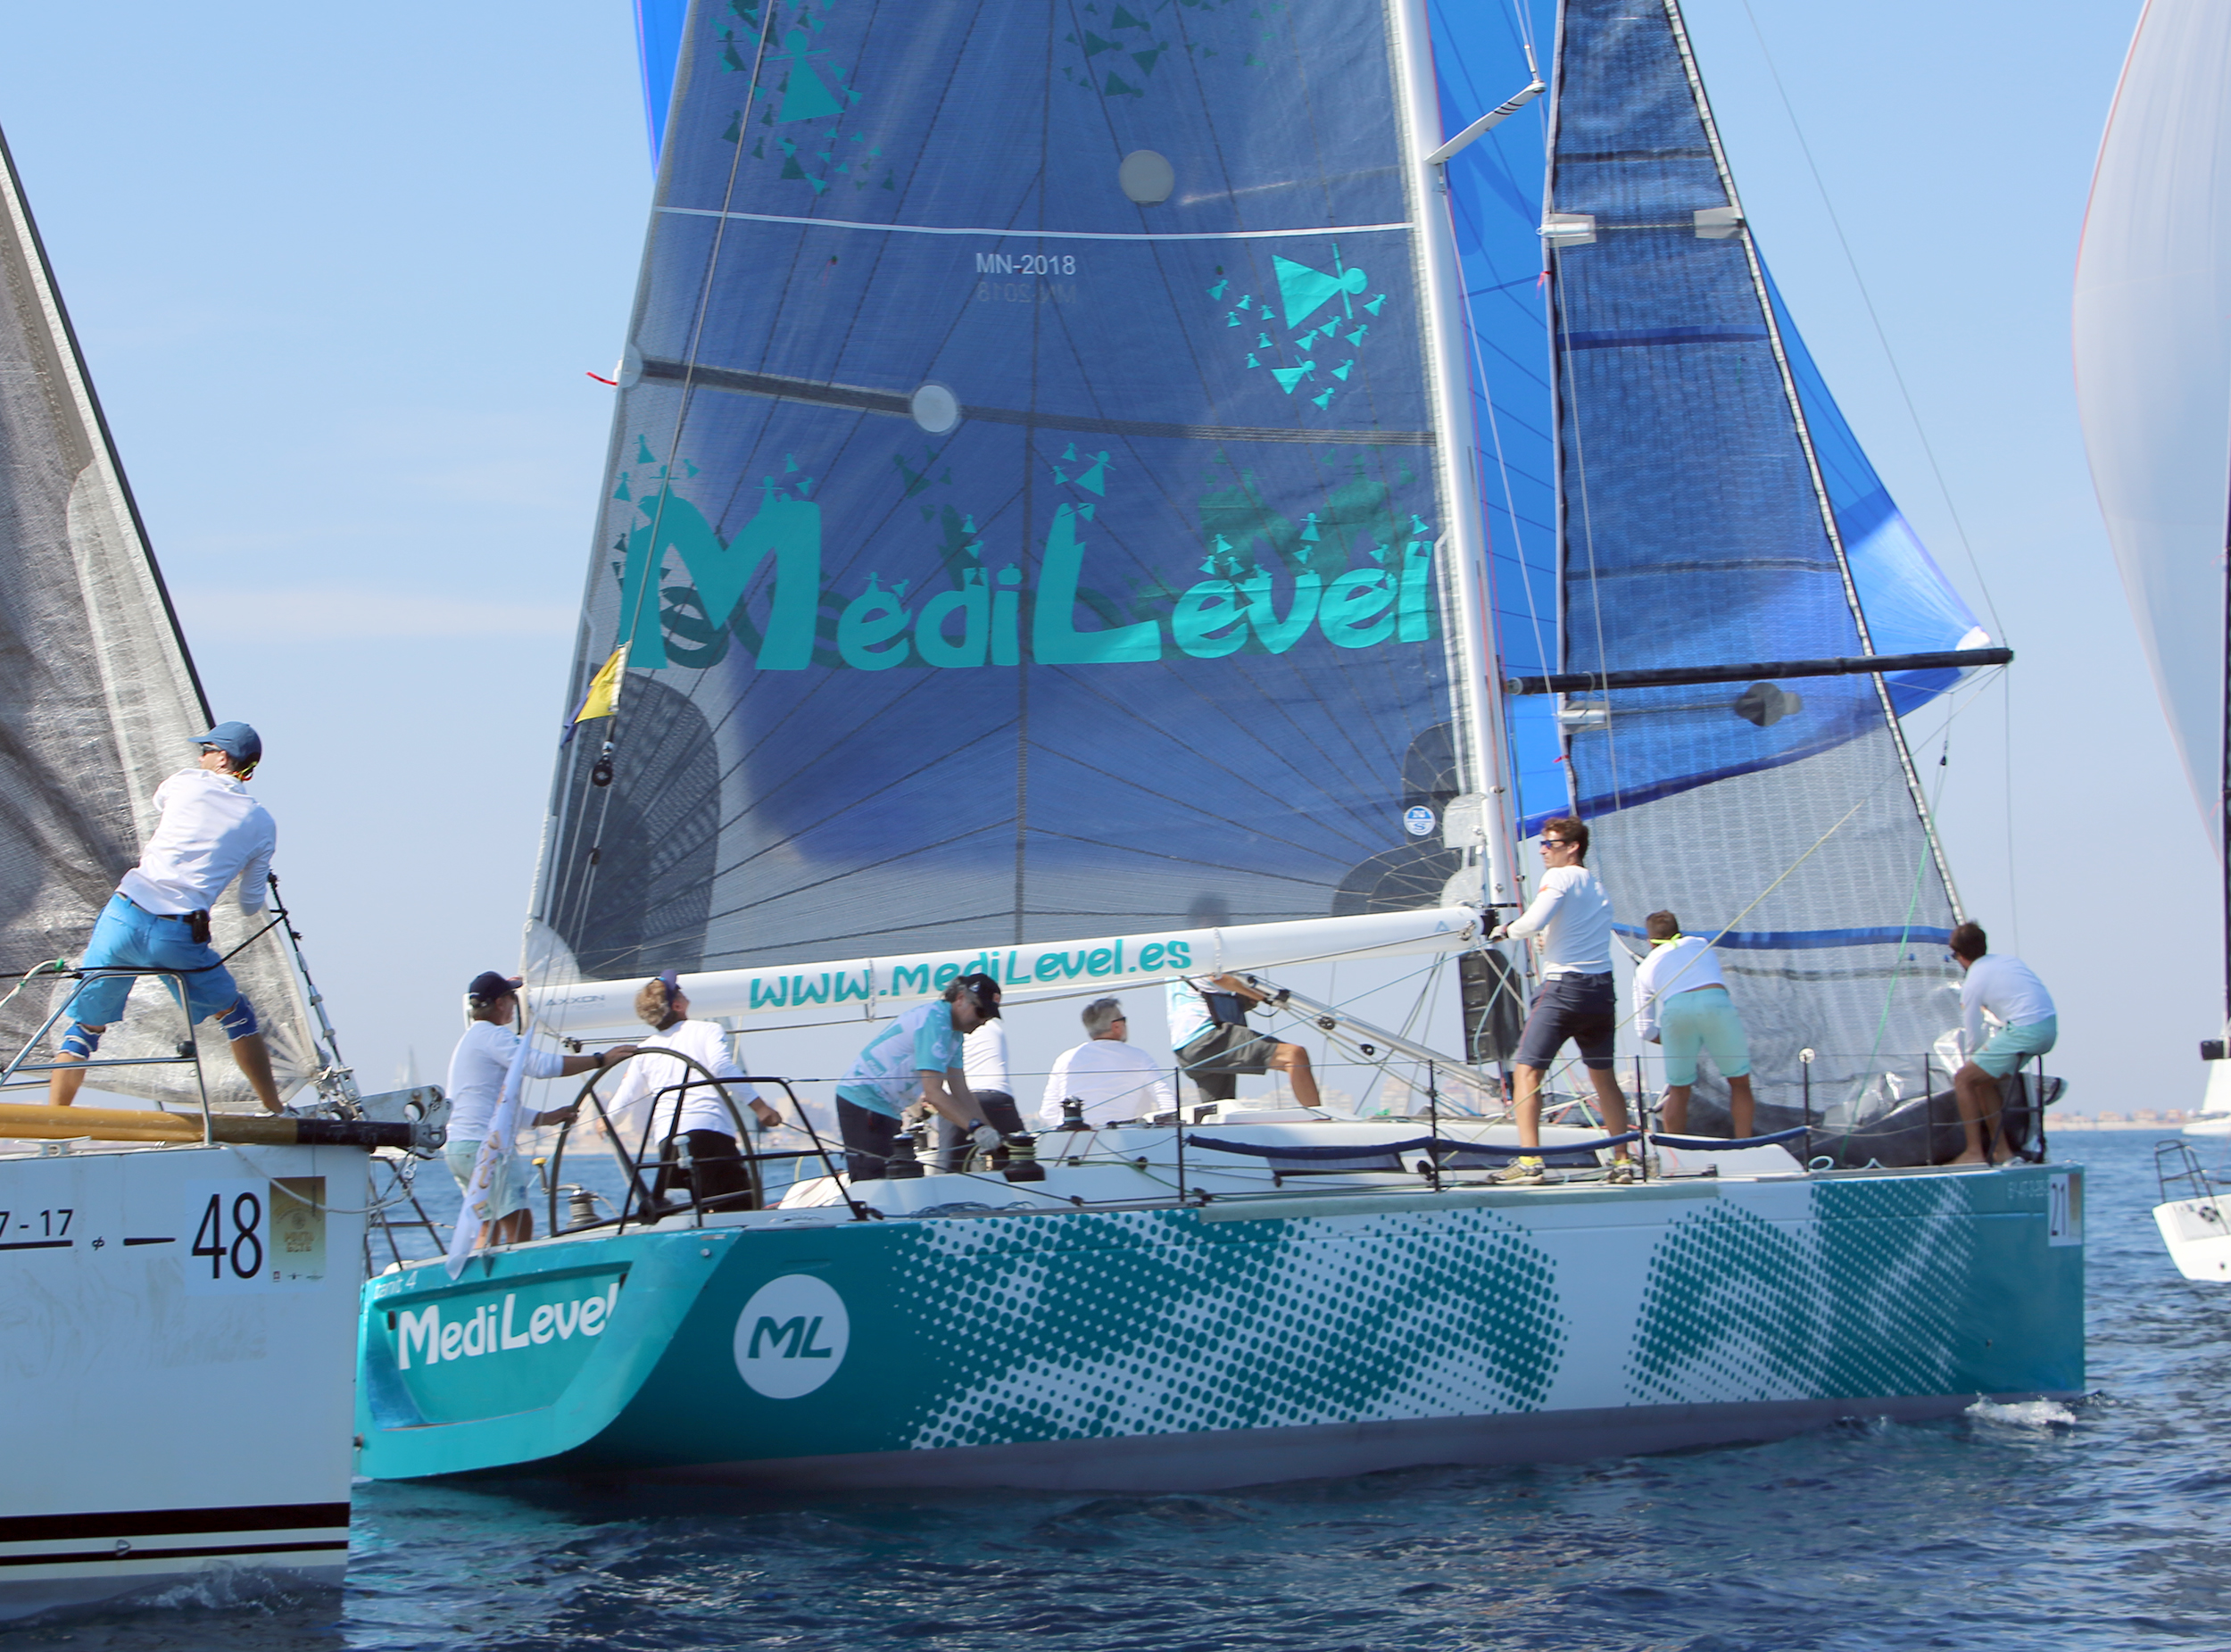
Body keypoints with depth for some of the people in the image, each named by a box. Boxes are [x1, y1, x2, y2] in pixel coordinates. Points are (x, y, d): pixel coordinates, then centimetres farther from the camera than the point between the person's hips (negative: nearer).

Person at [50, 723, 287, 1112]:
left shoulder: (186, 783, 9)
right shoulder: (262, 824, 10)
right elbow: (251, 907, 17)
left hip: (123, 917, 0)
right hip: (179, 938, 0)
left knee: (86, 1026, 16)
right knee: (236, 1015, 23)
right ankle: (277, 1114, 23)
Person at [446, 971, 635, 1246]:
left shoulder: (468, 1040, 24)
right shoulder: (493, 1035, -8)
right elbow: (542, 1065, -21)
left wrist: (543, 1118, 22)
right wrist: (601, 1060, -17)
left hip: (456, 1147, 10)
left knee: (489, 1227, 12)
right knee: (519, 1223, -13)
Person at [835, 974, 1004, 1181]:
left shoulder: (954, 1031, 10)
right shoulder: (934, 1021, -21)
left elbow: (961, 1093, 6)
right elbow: (933, 1093, -27)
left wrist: (986, 1132, -5)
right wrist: (976, 1127, -32)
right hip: (863, 1100, -11)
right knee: (873, 1182, -16)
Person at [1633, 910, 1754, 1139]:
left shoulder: (1645, 968, 30)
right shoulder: (1699, 944, 34)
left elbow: (1645, 1031, 27)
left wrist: (1677, 1041, 42)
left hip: (1675, 1008, 0)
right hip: (1715, 1000, 0)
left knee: (1678, 1089, 16)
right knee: (1740, 1082, 13)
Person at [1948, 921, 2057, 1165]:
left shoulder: (1973, 982, -2)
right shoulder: (2008, 958, 19)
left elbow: (1974, 1037, 3)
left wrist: (1973, 1058, 23)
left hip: (2024, 1031, -8)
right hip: (2050, 1026, 8)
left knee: (1963, 1080, 0)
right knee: (1984, 1080, 21)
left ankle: (1974, 1153, -2)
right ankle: (2001, 1150, 21)